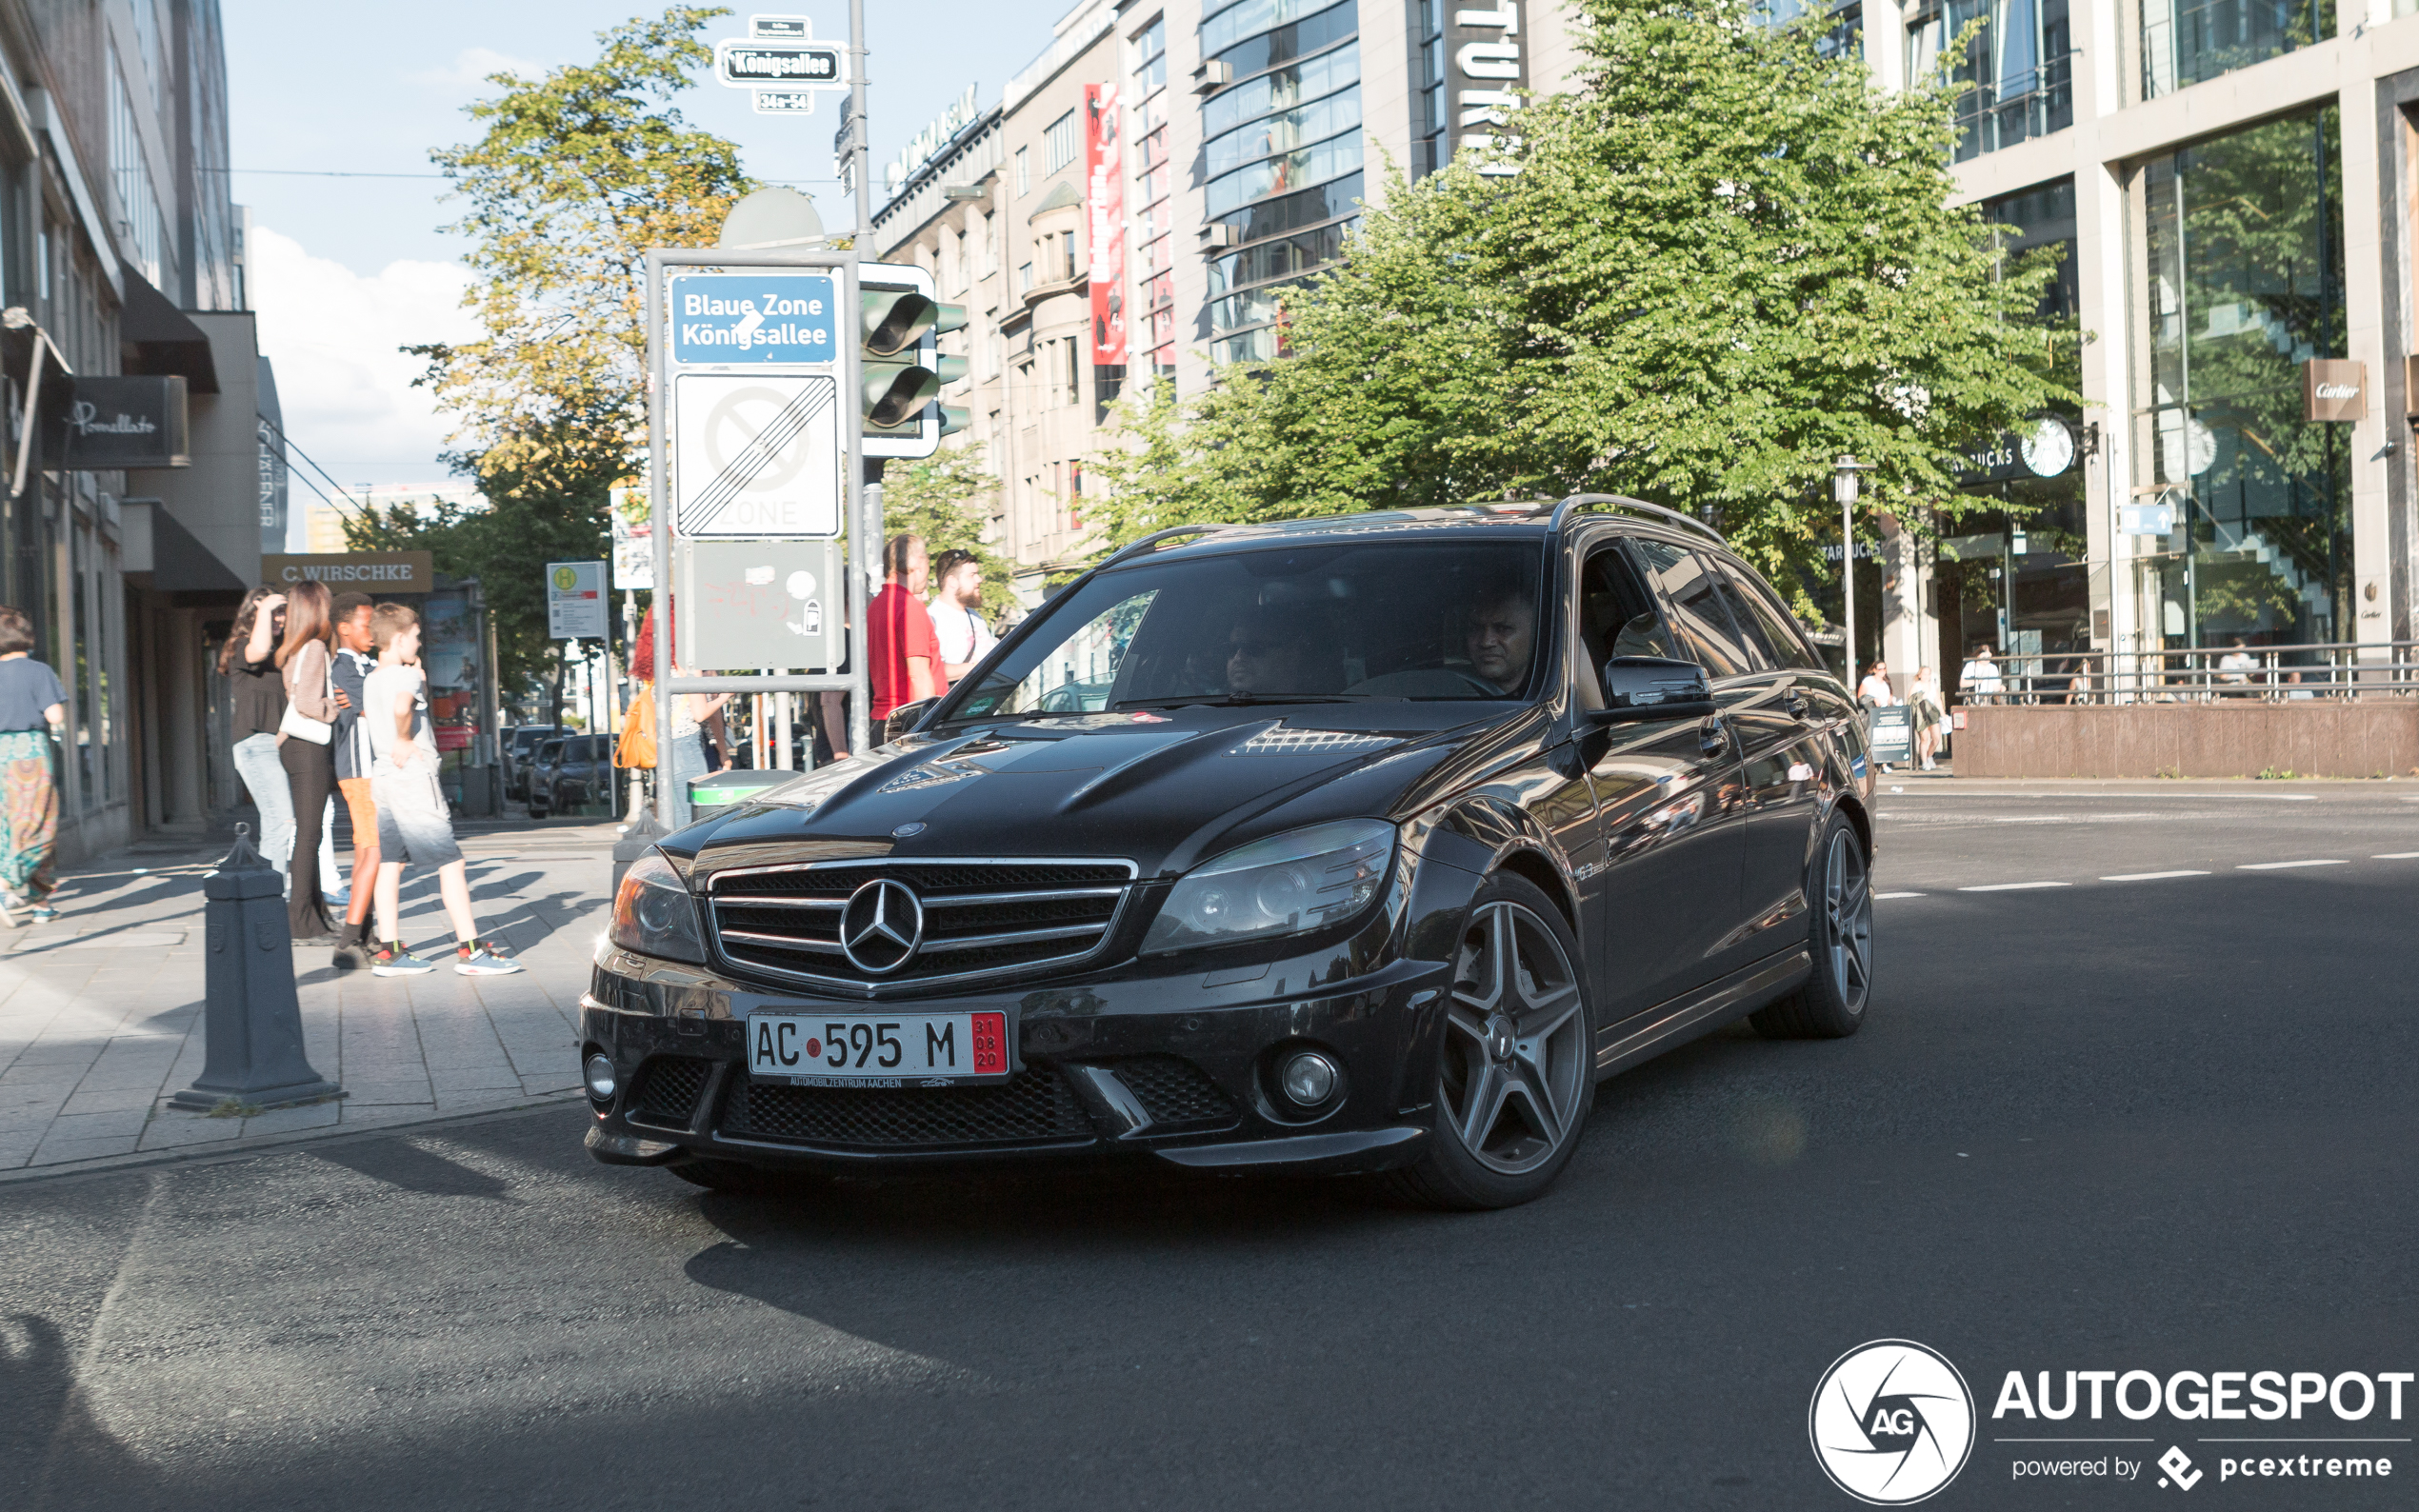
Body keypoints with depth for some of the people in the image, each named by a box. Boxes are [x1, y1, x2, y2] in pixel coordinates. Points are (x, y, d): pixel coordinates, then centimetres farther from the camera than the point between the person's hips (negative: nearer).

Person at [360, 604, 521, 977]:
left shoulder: (371, 680, 14)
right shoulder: (404, 676, -12)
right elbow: (402, 708, -33)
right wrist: (404, 741, -16)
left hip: (382, 777, 9)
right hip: (413, 778, -9)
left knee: (390, 865, 8)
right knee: (451, 863, -5)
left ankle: (389, 952, 8)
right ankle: (470, 949, -6)